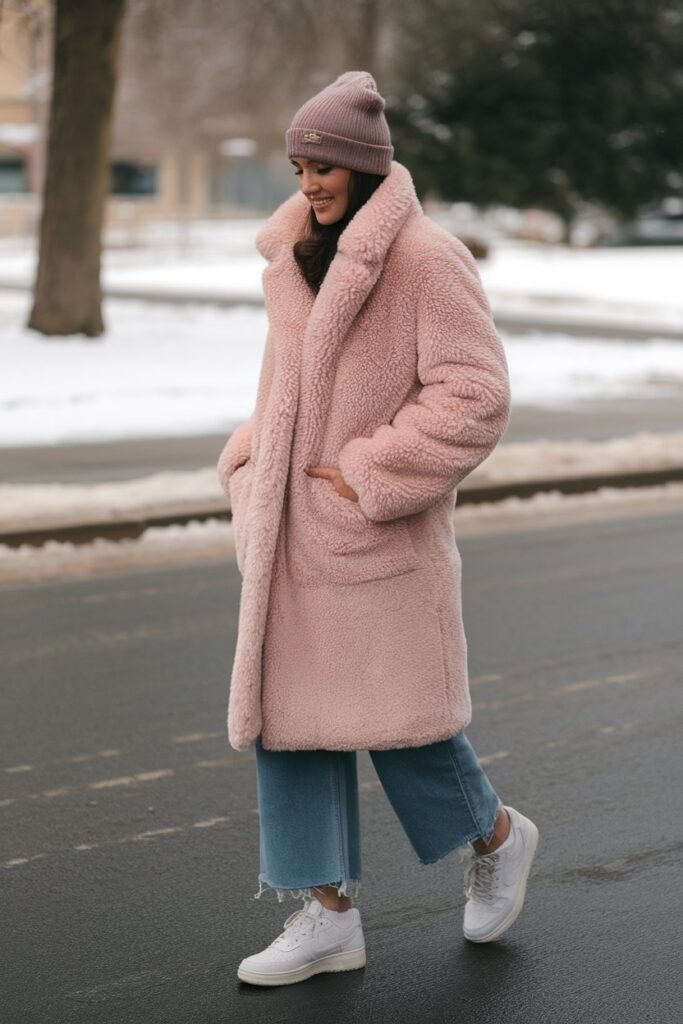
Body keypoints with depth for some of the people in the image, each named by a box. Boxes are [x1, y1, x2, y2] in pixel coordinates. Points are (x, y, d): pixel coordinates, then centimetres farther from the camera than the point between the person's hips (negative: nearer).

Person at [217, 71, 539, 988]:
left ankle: (497, 837, 28)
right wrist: (250, 467, 9)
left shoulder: (426, 259, -13)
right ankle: (329, 914, 12)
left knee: (395, 714, 0)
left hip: (379, 531, -7)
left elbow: (475, 395, -17)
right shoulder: (300, 256, 11)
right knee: (286, 712, 5)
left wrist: (371, 476, -18)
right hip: (294, 531, 8)